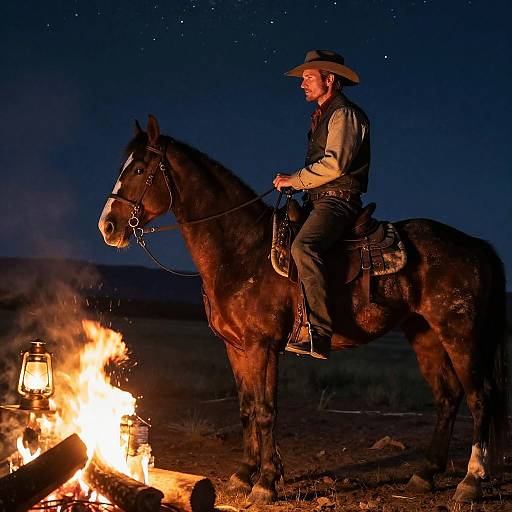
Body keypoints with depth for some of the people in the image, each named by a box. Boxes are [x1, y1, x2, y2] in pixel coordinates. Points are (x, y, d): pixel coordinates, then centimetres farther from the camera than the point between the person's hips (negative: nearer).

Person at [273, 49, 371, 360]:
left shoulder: (344, 114, -6)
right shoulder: (322, 117, 26)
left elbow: (335, 163, -19)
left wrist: (296, 179, -12)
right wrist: (296, 183, 14)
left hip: (338, 200, -11)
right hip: (320, 201, 11)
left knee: (303, 246, -33)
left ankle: (319, 333, -40)